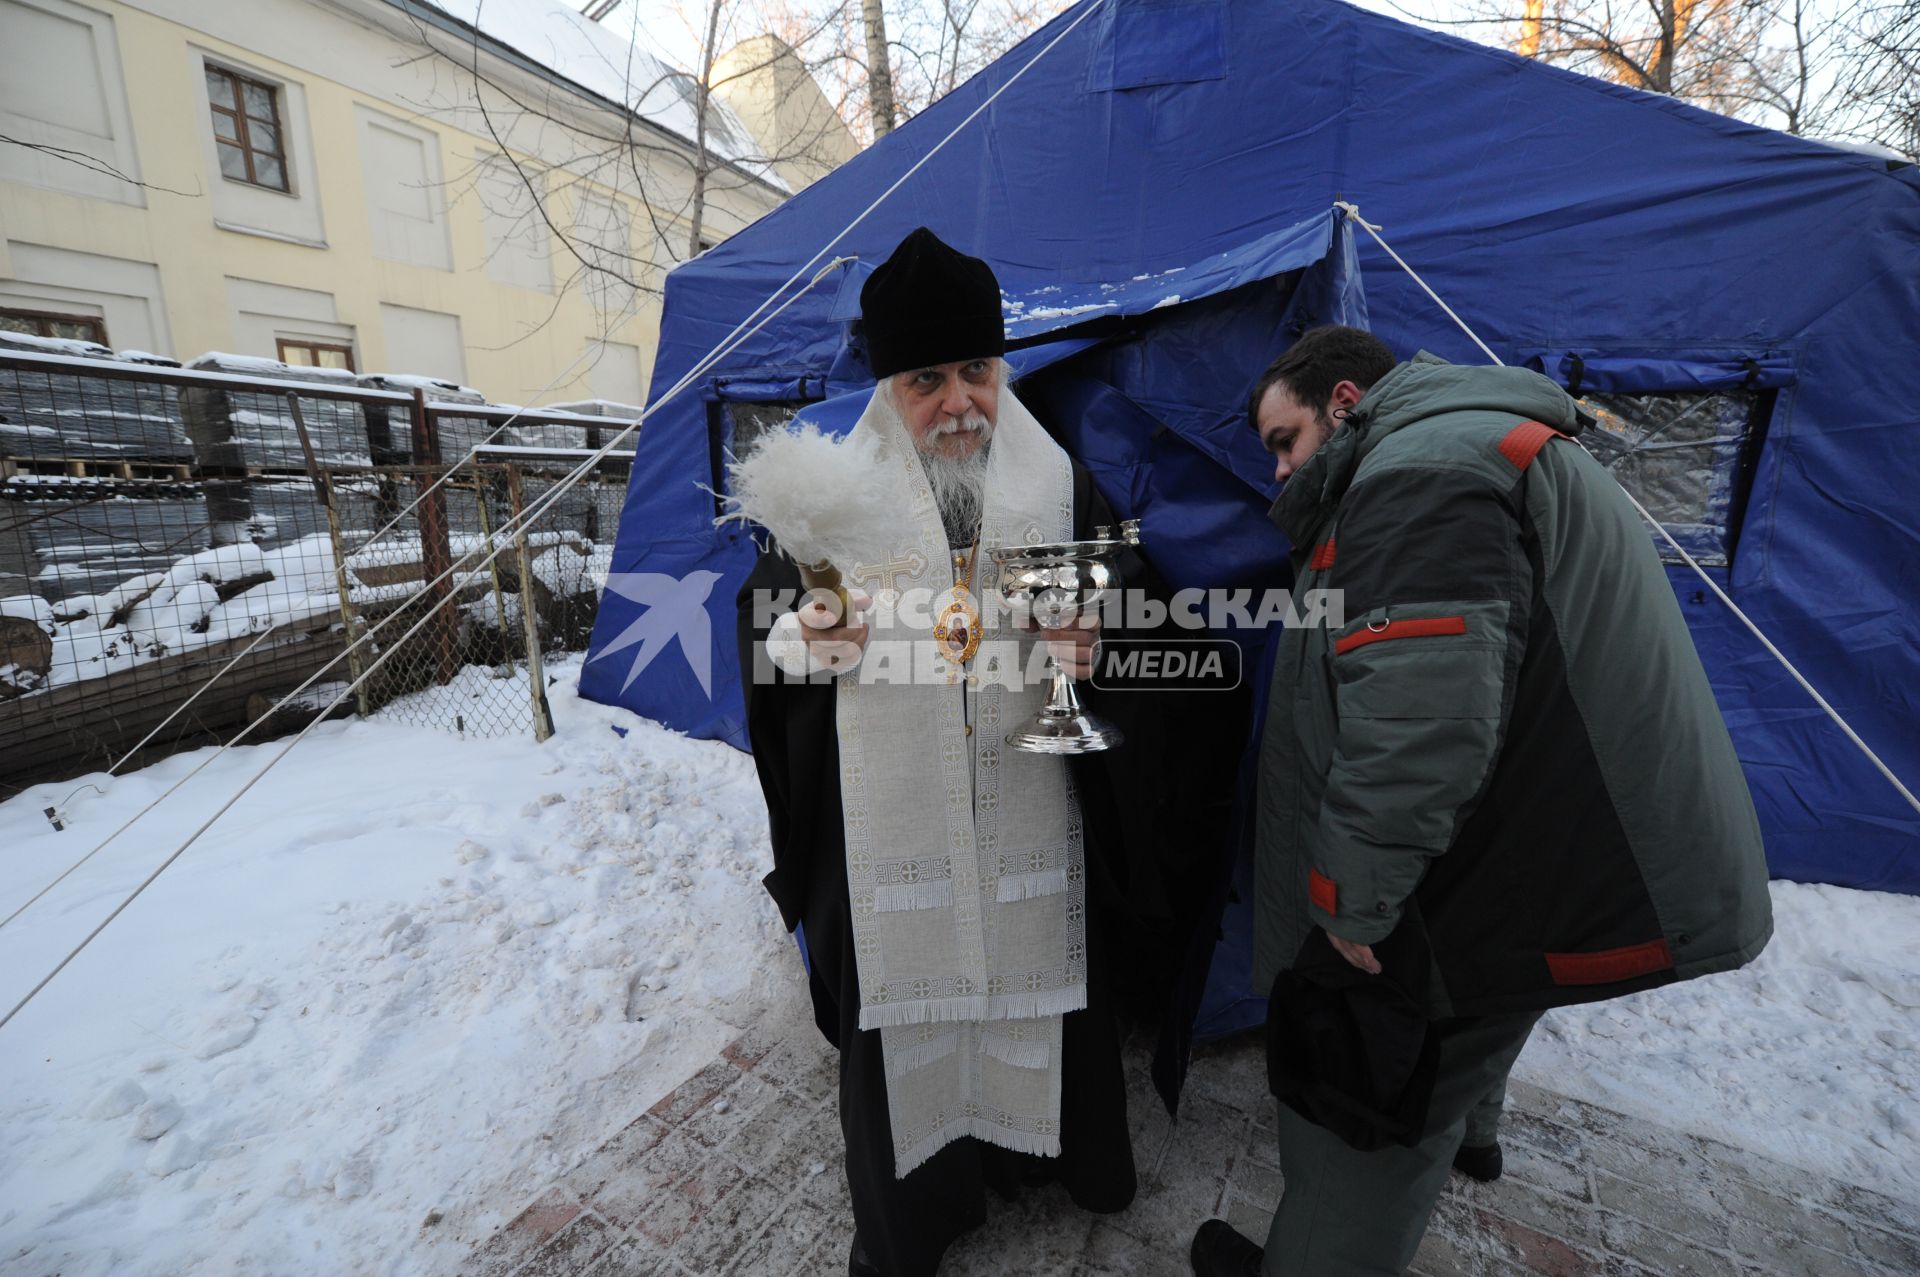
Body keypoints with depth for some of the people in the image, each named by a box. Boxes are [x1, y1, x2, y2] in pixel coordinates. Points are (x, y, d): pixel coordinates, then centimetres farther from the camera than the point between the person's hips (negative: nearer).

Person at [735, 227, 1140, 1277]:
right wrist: (806, 640, -17)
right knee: (900, 986, 12)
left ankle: (1044, 1150, 49)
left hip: (1030, 810, 2)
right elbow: (760, 617, 6)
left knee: (1034, 974, 16)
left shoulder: (1062, 484, 3)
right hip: (888, 820, 0)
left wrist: (1097, 650, -13)